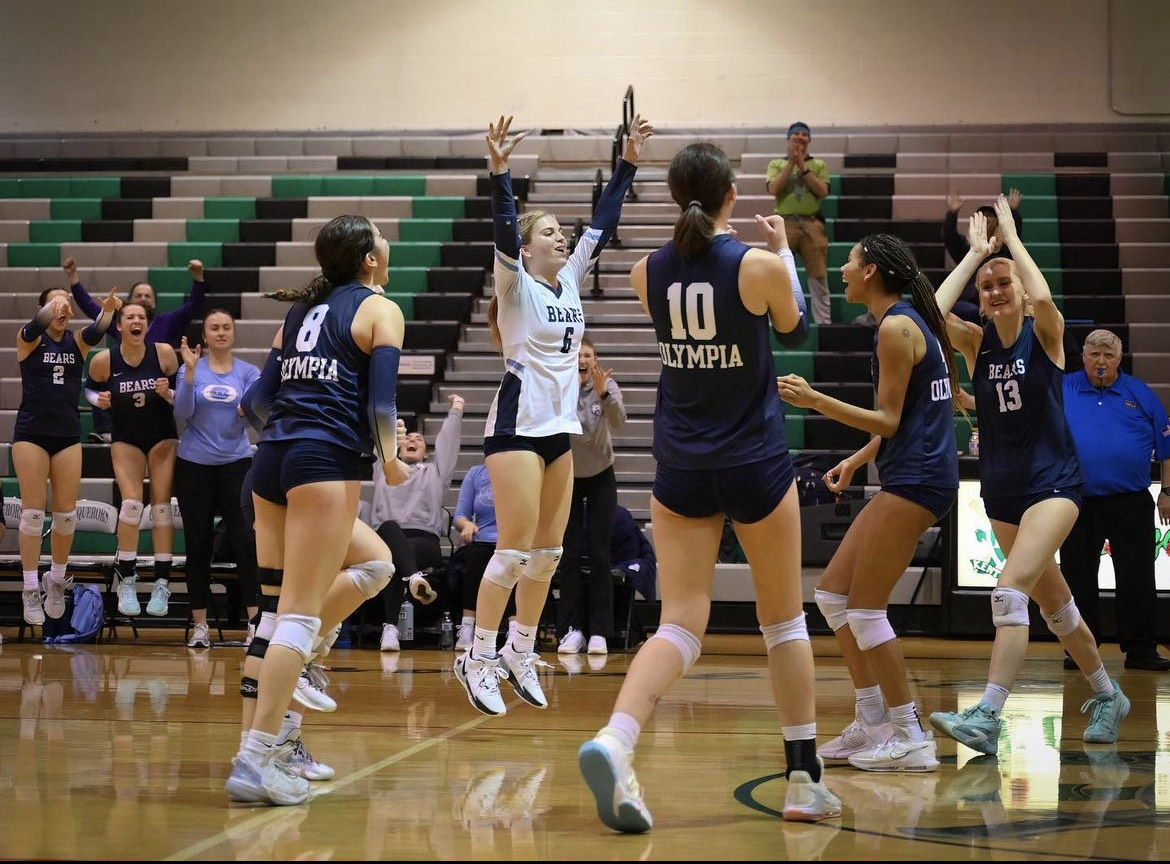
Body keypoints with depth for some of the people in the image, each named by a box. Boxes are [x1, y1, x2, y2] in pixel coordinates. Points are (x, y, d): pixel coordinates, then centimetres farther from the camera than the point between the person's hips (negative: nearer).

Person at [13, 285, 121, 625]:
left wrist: (107, 311, -41)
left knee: (66, 513, 4)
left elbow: (97, 331, -18)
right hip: (31, 434, -3)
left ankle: (56, 581, 22)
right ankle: (31, 590, 3)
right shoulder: (29, 338, -4)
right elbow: (36, 326, -27)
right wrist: (52, 305, -49)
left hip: (68, 436, 3)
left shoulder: (77, 341, 4)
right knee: (33, 512, -3)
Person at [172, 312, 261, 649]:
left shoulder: (248, 372, 4)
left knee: (246, 540, -12)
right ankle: (200, 624, 10)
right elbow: (183, 412, -9)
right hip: (194, 464, 0)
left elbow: (251, 418, -2)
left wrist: (249, 410, -24)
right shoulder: (192, 369, 3)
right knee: (198, 544, 3)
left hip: (236, 462, 0)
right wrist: (190, 371, -18)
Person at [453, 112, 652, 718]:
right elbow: (503, 229, -22)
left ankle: (520, 656, 18)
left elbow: (602, 222, 11)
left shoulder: (570, 279, 12)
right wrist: (498, 172, -37)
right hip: (518, 426, -7)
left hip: (561, 428, 7)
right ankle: (478, 662, -3)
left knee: (547, 552, 8)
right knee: (516, 549, -10)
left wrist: (627, 162, 5)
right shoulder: (515, 283, -6)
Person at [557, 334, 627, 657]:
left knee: (599, 555, -4)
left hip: (601, 479, 0)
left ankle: (599, 631, -2)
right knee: (571, 557, -3)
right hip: (568, 478, 0)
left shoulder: (606, 384, -13)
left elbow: (618, 420, -29)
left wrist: (603, 394, -49)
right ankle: (572, 629, 2)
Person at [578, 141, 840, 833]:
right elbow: (798, 330, 9)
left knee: (680, 625, 0)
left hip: (681, 471, 3)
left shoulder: (647, 273, -2)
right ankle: (805, 780, 17)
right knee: (784, 621, 13)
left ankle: (614, 742, -27)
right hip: (757, 467, -2)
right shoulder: (762, 266, -12)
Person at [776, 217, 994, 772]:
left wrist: (815, 401, -23)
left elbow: (889, 420, -15)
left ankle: (910, 738, -3)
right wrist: (856, 461, 28)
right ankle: (872, 723, 15)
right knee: (832, 593, 11)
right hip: (907, 479, 10)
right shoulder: (914, 318, 16)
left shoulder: (896, 327, -13)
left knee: (864, 606, -8)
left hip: (916, 479, -10)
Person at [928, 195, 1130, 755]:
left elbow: (1041, 298, -29)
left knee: (1011, 589, -22)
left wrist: (1011, 237, -16)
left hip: (1053, 482, -6)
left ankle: (987, 717, -29)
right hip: (1001, 488, 6)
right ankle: (1107, 696, 34)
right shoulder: (977, 343, 3)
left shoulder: (1045, 334, -6)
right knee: (1053, 601, 15)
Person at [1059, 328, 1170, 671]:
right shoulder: (1061, 390, 7)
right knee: (1077, 579, 6)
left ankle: (1140, 649, 7)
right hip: (1077, 504, 0)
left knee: (1137, 579, 1)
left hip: (1130, 503, 0)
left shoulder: (1141, 394, 7)